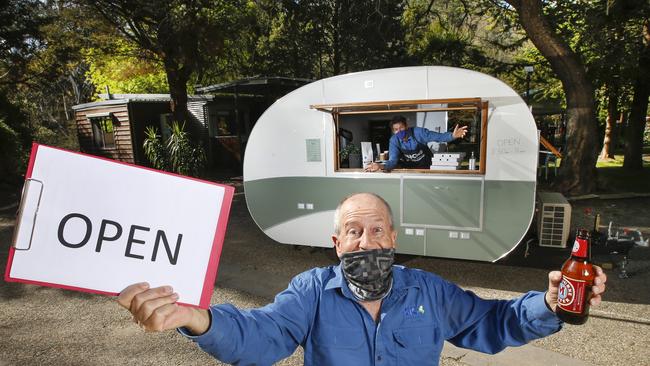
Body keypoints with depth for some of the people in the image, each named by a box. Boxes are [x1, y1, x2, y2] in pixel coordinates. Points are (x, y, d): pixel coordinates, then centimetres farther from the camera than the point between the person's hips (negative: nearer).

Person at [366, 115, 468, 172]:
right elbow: (393, 160, -26)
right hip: (408, 168, 2)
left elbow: (438, 137, -21)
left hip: (424, 166, -1)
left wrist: (452, 136, -40)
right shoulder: (393, 141, -18)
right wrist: (381, 166, -48)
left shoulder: (418, 132, -24)